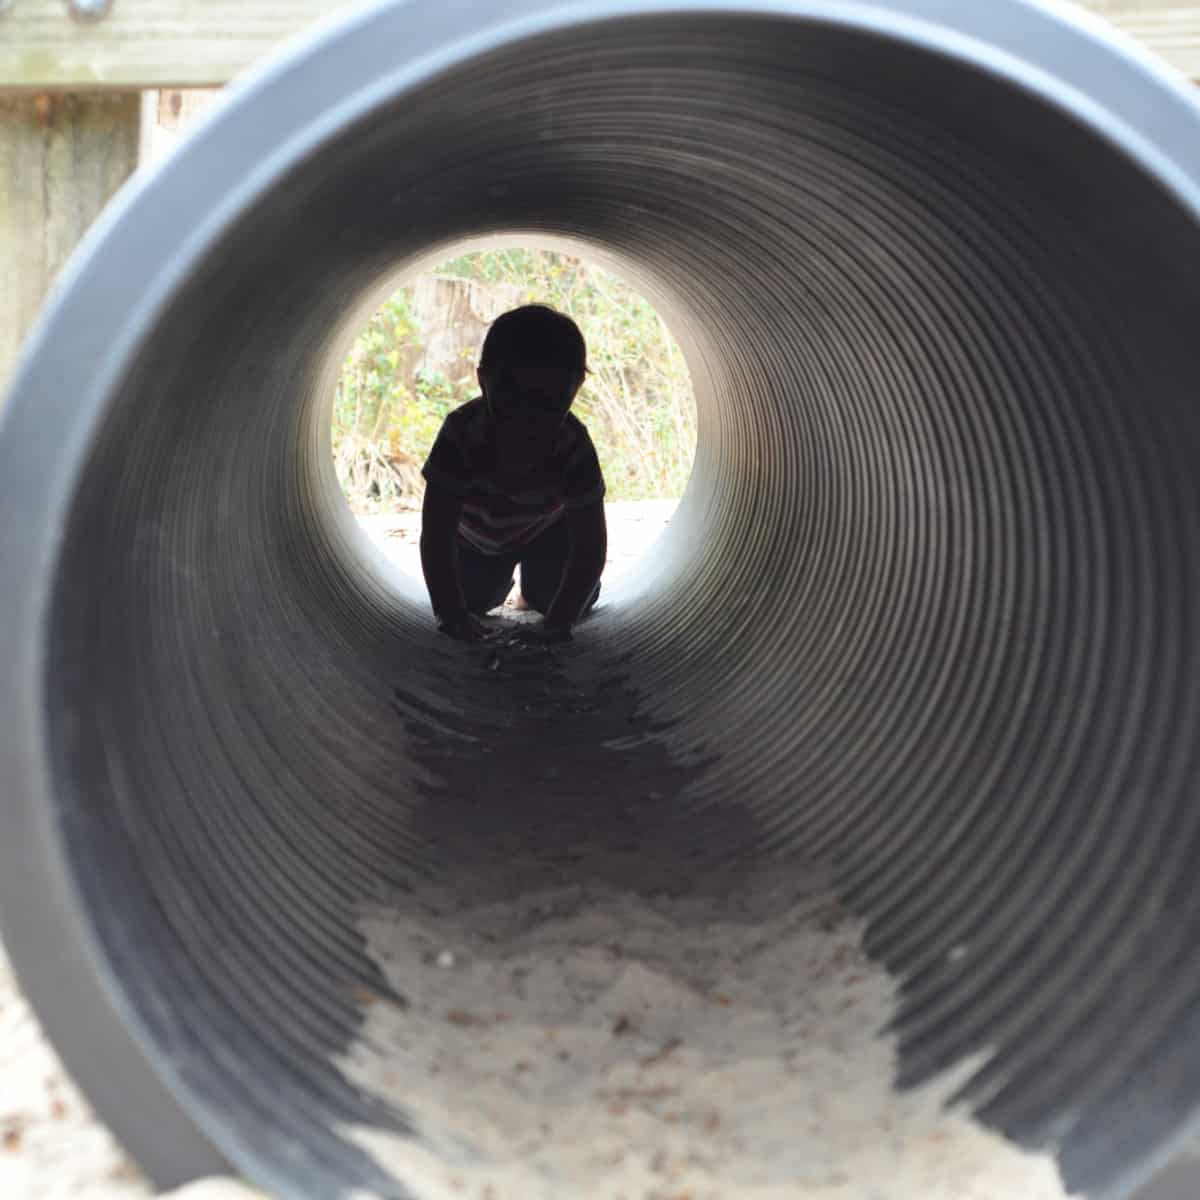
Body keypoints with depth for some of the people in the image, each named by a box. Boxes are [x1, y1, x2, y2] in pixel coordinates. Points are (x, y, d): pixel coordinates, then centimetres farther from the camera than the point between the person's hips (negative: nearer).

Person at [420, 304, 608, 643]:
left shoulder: (574, 447, -39)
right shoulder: (461, 434, -41)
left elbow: (590, 545, -35)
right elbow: (436, 536, -37)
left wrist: (556, 623, -42)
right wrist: (452, 615, -41)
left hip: (547, 530, 0)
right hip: (477, 536, 0)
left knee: (567, 600, -8)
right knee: (475, 599, -3)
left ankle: (532, 590, 28)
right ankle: (500, 578, 33)